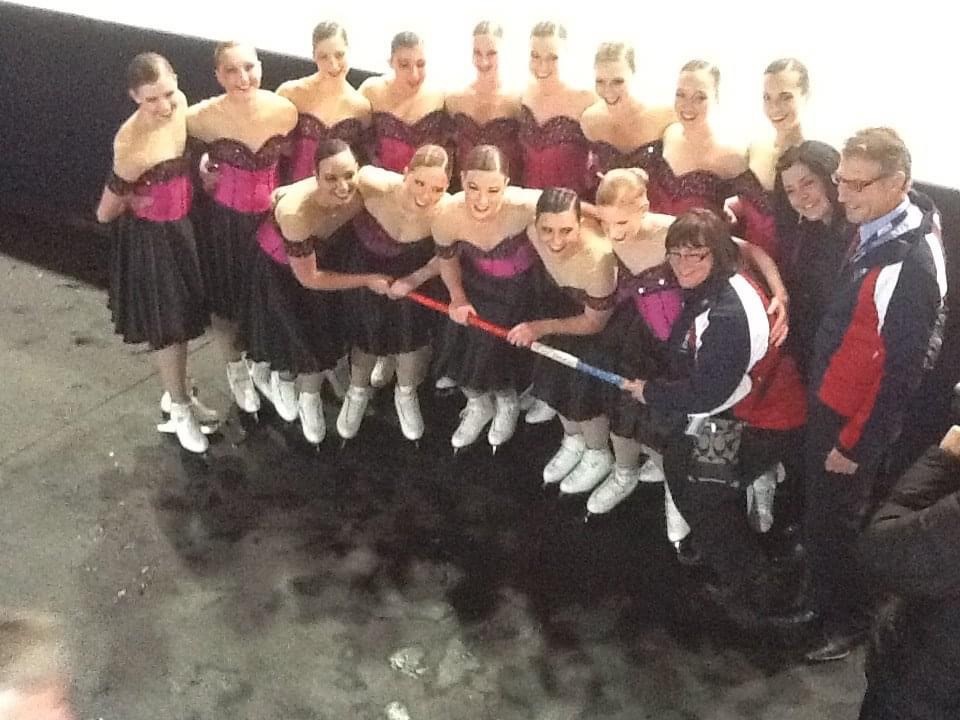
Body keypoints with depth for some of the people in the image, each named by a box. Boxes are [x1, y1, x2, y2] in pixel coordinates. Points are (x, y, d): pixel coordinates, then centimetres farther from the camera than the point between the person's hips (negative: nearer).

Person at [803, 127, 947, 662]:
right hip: (831, 402, 9)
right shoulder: (879, 225, -3)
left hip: (856, 419, -8)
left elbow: (902, 371, -25)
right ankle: (825, 597, 49)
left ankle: (845, 621, 33)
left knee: (832, 525, 10)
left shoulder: (910, 266, -30)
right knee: (824, 513, 26)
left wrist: (856, 445, -16)